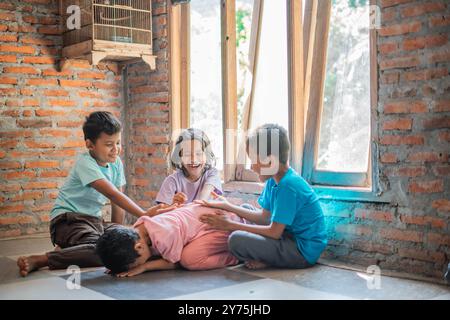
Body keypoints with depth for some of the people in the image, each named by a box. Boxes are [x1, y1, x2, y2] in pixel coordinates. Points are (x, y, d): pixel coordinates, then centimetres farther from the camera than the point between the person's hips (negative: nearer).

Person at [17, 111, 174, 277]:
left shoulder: (116, 163, 5)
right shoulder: (85, 163, -18)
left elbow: (116, 203, 7)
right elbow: (113, 194, -29)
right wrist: (144, 214, -36)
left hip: (94, 220, 9)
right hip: (68, 219, -9)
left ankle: (70, 249, -1)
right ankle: (40, 260, -26)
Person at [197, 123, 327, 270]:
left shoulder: (288, 185, -22)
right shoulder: (274, 180, 5)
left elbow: (274, 232, -21)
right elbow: (265, 216, 11)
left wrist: (230, 225, -14)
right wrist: (227, 206, 6)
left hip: (304, 252, -10)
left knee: (237, 240, -26)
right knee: (246, 208, 20)